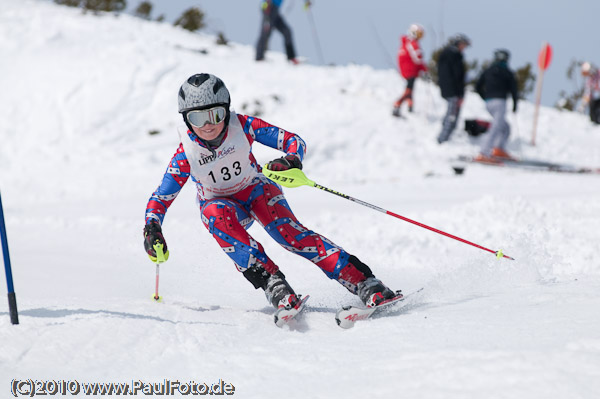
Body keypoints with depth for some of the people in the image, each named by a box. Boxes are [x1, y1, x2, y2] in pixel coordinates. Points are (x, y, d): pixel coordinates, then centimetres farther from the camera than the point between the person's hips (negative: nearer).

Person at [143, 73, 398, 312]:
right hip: (219, 202, 1)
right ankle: (270, 280, -38)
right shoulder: (186, 154, -20)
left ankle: (362, 282, -37)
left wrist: (292, 161, -40)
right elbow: (160, 198, -12)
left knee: (286, 229, -30)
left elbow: (293, 141, -17)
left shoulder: (243, 126, -21)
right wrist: (152, 229, -31)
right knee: (217, 215, -36)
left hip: (255, 189, -1)